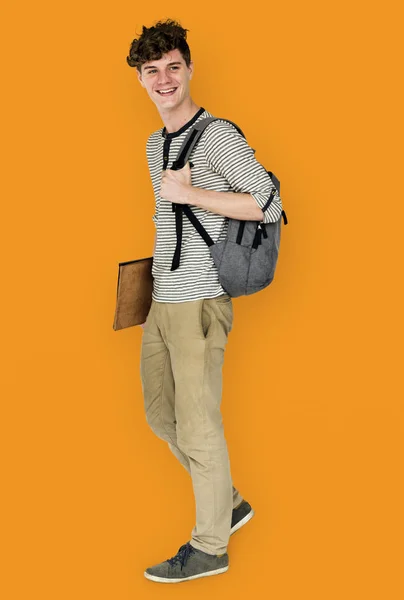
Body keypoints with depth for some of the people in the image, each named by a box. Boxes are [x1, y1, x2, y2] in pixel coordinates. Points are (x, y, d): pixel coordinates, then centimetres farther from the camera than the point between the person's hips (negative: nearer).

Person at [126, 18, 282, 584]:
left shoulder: (218, 135, -11)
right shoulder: (155, 145, 16)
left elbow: (270, 204, -18)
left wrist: (189, 193, -19)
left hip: (198, 302, -9)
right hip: (161, 302, 9)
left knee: (197, 426, -2)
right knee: (161, 415, 16)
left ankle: (210, 547, 13)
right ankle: (229, 503, 32)